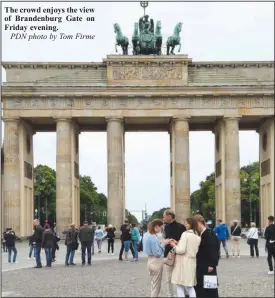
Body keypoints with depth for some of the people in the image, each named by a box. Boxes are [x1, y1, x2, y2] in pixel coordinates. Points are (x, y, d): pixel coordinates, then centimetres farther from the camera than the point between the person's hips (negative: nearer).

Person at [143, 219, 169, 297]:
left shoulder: (147, 235, 4)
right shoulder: (153, 237, -24)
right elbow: (157, 253, -22)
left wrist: (160, 243, 6)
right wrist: (163, 244, -13)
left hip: (150, 260, 9)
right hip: (156, 262, -9)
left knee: (153, 283, 21)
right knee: (156, 285, 4)